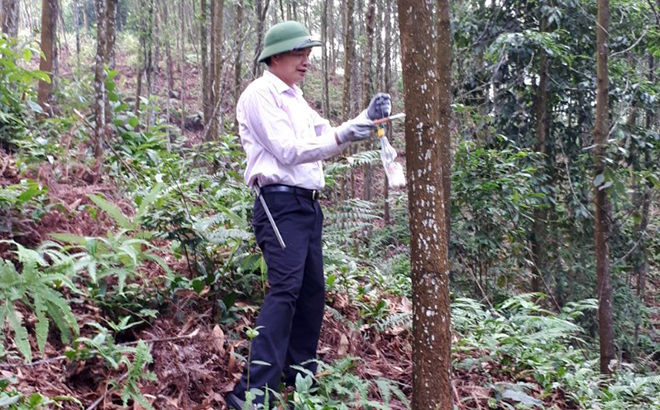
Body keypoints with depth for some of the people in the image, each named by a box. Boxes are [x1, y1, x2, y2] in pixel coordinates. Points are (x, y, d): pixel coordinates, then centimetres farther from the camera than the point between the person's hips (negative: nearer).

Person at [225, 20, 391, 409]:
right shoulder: (260, 95, -7)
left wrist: (367, 118, 7)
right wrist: (342, 136, -20)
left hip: (308, 204, 10)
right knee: (285, 289, -20)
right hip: (281, 203, -10)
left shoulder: (295, 99, 21)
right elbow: (287, 151, -16)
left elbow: (325, 140, 19)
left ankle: (300, 376, 22)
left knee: (313, 290, 11)